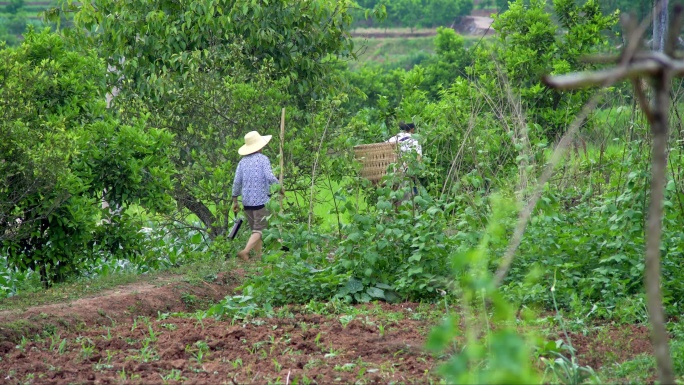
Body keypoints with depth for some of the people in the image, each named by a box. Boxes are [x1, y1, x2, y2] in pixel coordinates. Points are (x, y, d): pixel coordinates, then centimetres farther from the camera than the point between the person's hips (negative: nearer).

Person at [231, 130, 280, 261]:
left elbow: (237, 182, 4)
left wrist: (235, 201, 12)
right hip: (261, 200, -5)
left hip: (247, 202, 5)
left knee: (255, 229, 16)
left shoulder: (243, 162, 6)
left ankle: (259, 255, 17)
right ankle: (245, 251, -24)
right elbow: (269, 177, -17)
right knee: (259, 230, -6)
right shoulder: (263, 159, -7)